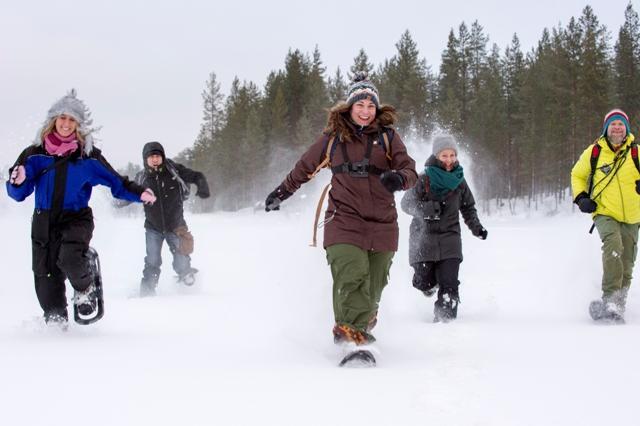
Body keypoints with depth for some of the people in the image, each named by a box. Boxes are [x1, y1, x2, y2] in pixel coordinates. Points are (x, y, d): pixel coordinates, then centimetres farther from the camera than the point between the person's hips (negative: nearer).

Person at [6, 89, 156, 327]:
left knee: (69, 258, -28)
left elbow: (116, 183, 5)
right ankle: (55, 320, 23)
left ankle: (85, 289, 4)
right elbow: (18, 194, 5)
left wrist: (139, 194, -11)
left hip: (77, 219, -2)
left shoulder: (89, 157, 0)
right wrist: (18, 182, -18)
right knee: (45, 275, 0)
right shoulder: (35, 154, 2)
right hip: (44, 221, 2)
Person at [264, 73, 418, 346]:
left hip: (382, 225, 1)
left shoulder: (387, 137, 8)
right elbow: (305, 167, 24)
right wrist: (282, 192, 34)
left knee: (373, 286, 4)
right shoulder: (333, 137, 9)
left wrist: (399, 178, -24)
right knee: (352, 277, -21)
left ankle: (362, 324, 24)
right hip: (344, 220, -1)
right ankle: (353, 332, -23)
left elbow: (410, 171, 0)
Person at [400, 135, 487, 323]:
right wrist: (429, 208, -21)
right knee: (425, 283, 4)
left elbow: (468, 208, 20)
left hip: (449, 238, 2)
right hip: (424, 237, -2)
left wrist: (477, 228, 5)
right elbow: (406, 203, -5)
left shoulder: (459, 182, 7)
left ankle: (446, 318, -6)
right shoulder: (424, 180, -5)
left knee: (449, 284, -12)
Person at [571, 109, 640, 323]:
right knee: (613, 245, -31)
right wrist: (581, 197, -1)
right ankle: (610, 299, -35)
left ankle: (619, 305, 25)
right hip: (604, 214, -2)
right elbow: (577, 175, 15)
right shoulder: (594, 152, -2)